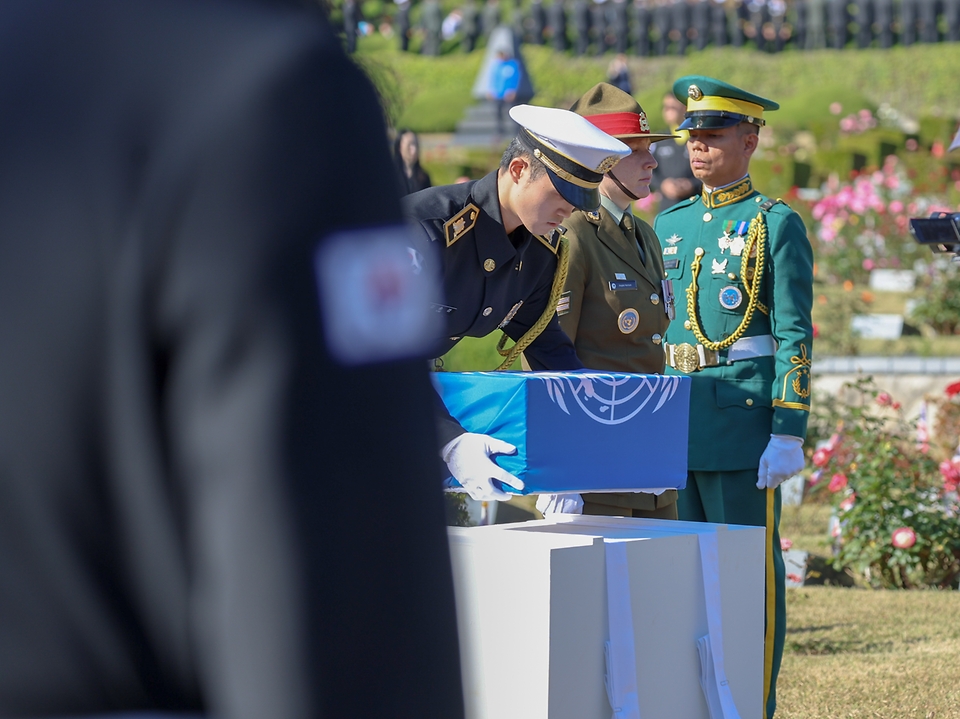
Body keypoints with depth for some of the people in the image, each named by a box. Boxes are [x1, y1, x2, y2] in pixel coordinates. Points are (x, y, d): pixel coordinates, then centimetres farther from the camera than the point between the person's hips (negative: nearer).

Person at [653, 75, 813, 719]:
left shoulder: (777, 226, -3)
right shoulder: (670, 224, 15)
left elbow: (795, 337, -8)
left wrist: (790, 435, -14)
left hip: (744, 418, -6)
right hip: (675, 420, 6)